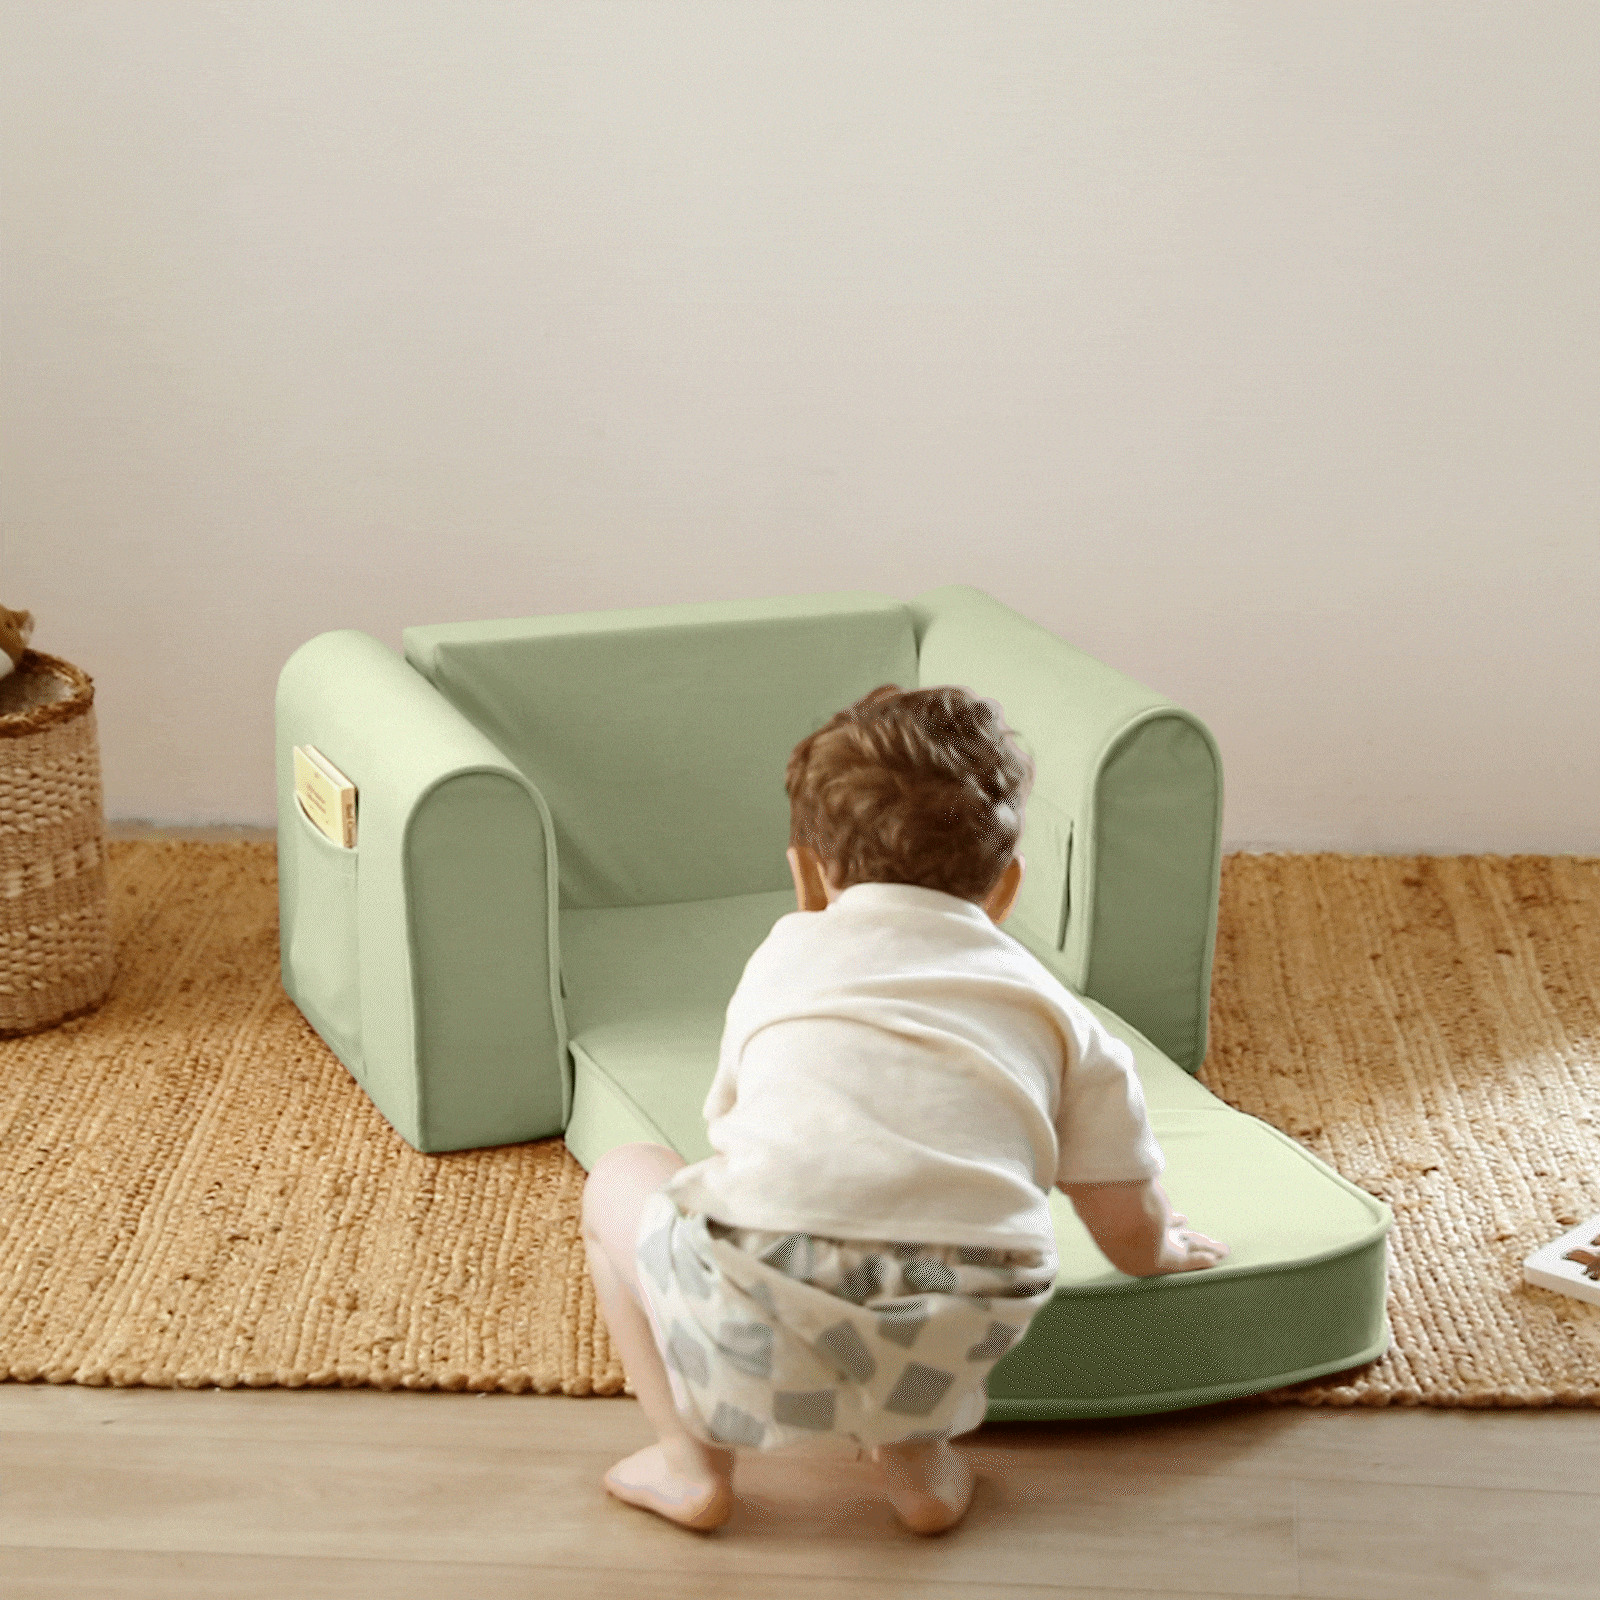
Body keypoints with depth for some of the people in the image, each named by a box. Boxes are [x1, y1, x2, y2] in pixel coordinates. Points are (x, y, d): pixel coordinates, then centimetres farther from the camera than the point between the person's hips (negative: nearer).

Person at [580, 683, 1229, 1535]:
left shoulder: (787, 954, 26)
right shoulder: (1051, 1007, 24)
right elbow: (1133, 1237, 27)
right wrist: (1171, 1248, 53)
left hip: (761, 1334, -1)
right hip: (949, 1348, 1)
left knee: (622, 1178, 29)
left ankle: (693, 1462, 24)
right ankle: (915, 1456, 22)